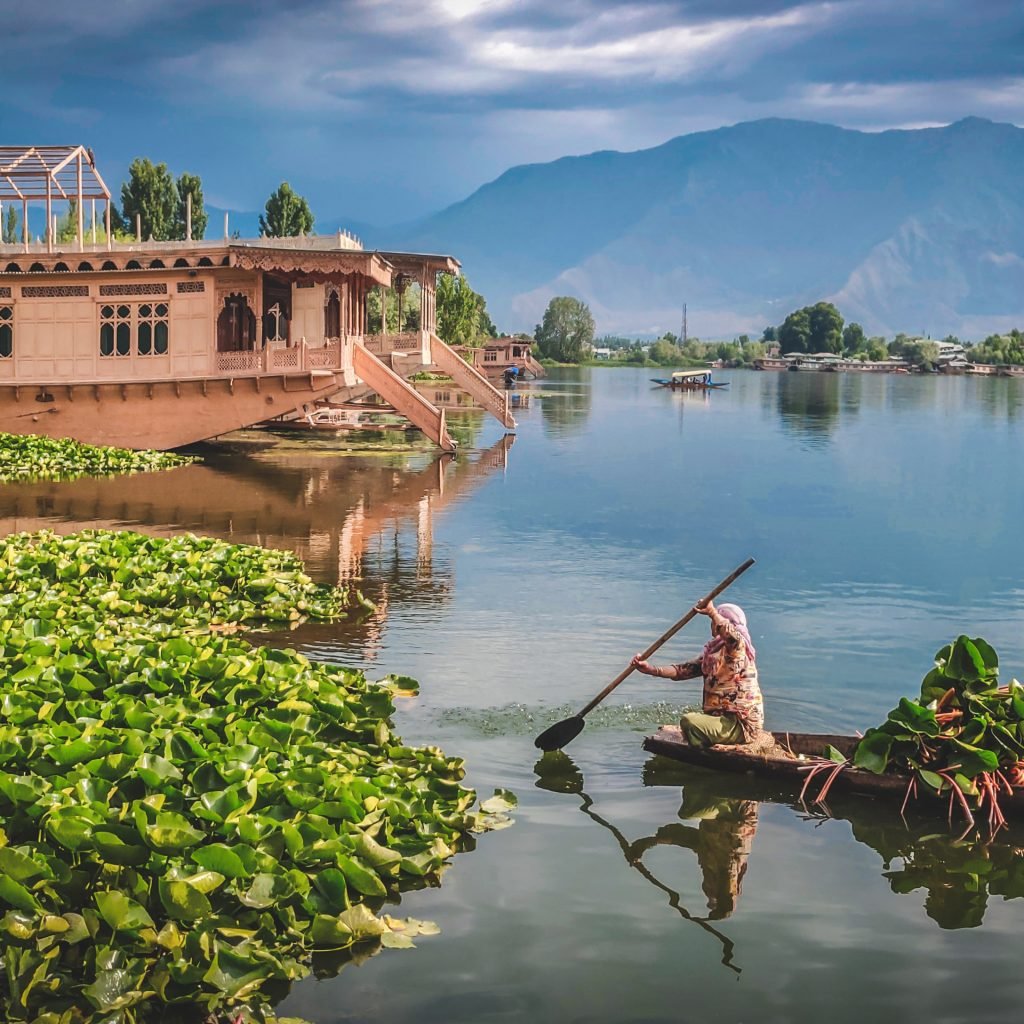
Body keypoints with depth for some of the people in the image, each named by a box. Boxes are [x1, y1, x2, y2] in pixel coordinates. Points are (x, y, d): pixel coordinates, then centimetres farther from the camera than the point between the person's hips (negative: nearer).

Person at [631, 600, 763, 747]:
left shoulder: (739, 647, -9)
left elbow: (731, 633, -35)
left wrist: (712, 612, -26)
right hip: (726, 719, 9)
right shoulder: (712, 652, 15)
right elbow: (685, 670, 9)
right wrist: (650, 669, -1)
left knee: (689, 722, -24)